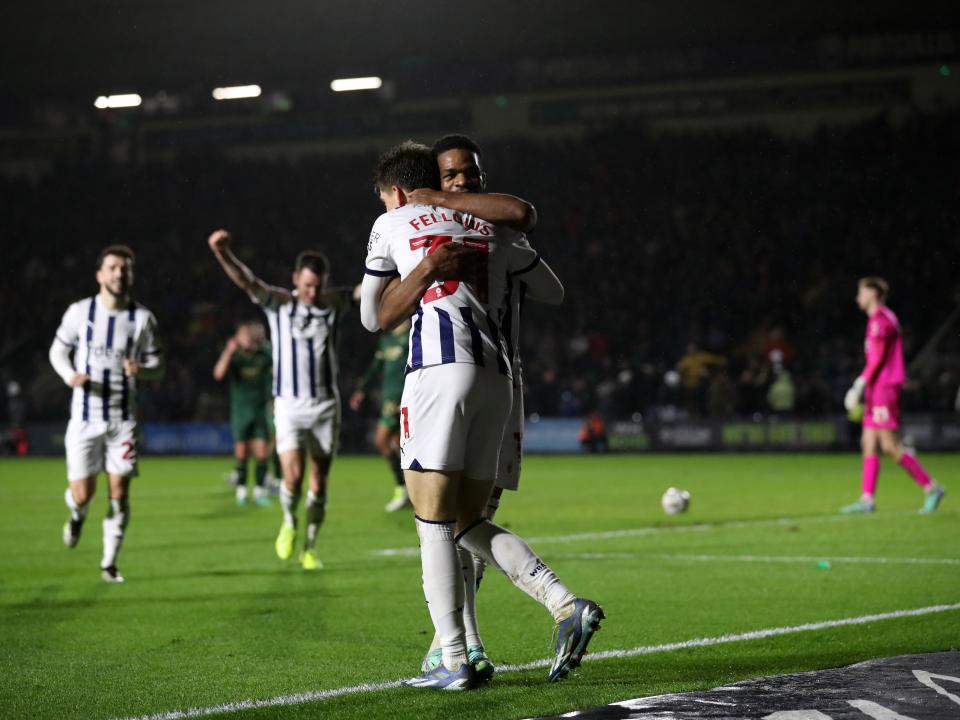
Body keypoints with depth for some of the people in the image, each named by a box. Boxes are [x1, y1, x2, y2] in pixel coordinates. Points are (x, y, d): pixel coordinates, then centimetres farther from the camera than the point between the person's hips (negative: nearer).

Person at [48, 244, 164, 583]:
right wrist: (69, 375, -13)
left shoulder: (142, 318, 0)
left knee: (119, 493, -3)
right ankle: (77, 516, 34)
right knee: (82, 493, -4)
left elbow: (157, 364, 7)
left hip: (123, 418, 1)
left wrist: (142, 370, -17)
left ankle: (109, 563, 12)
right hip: (85, 416, -1)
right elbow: (57, 351, 8)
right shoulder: (80, 311, -2)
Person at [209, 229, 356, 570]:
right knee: (293, 475, -14)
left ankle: (310, 547, 19)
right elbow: (246, 281, -17)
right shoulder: (278, 303, -3)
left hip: (326, 404, 2)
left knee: (319, 480, 4)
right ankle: (288, 522, 17)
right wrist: (222, 252, -35)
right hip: (289, 404, -2)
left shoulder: (334, 303, 4)